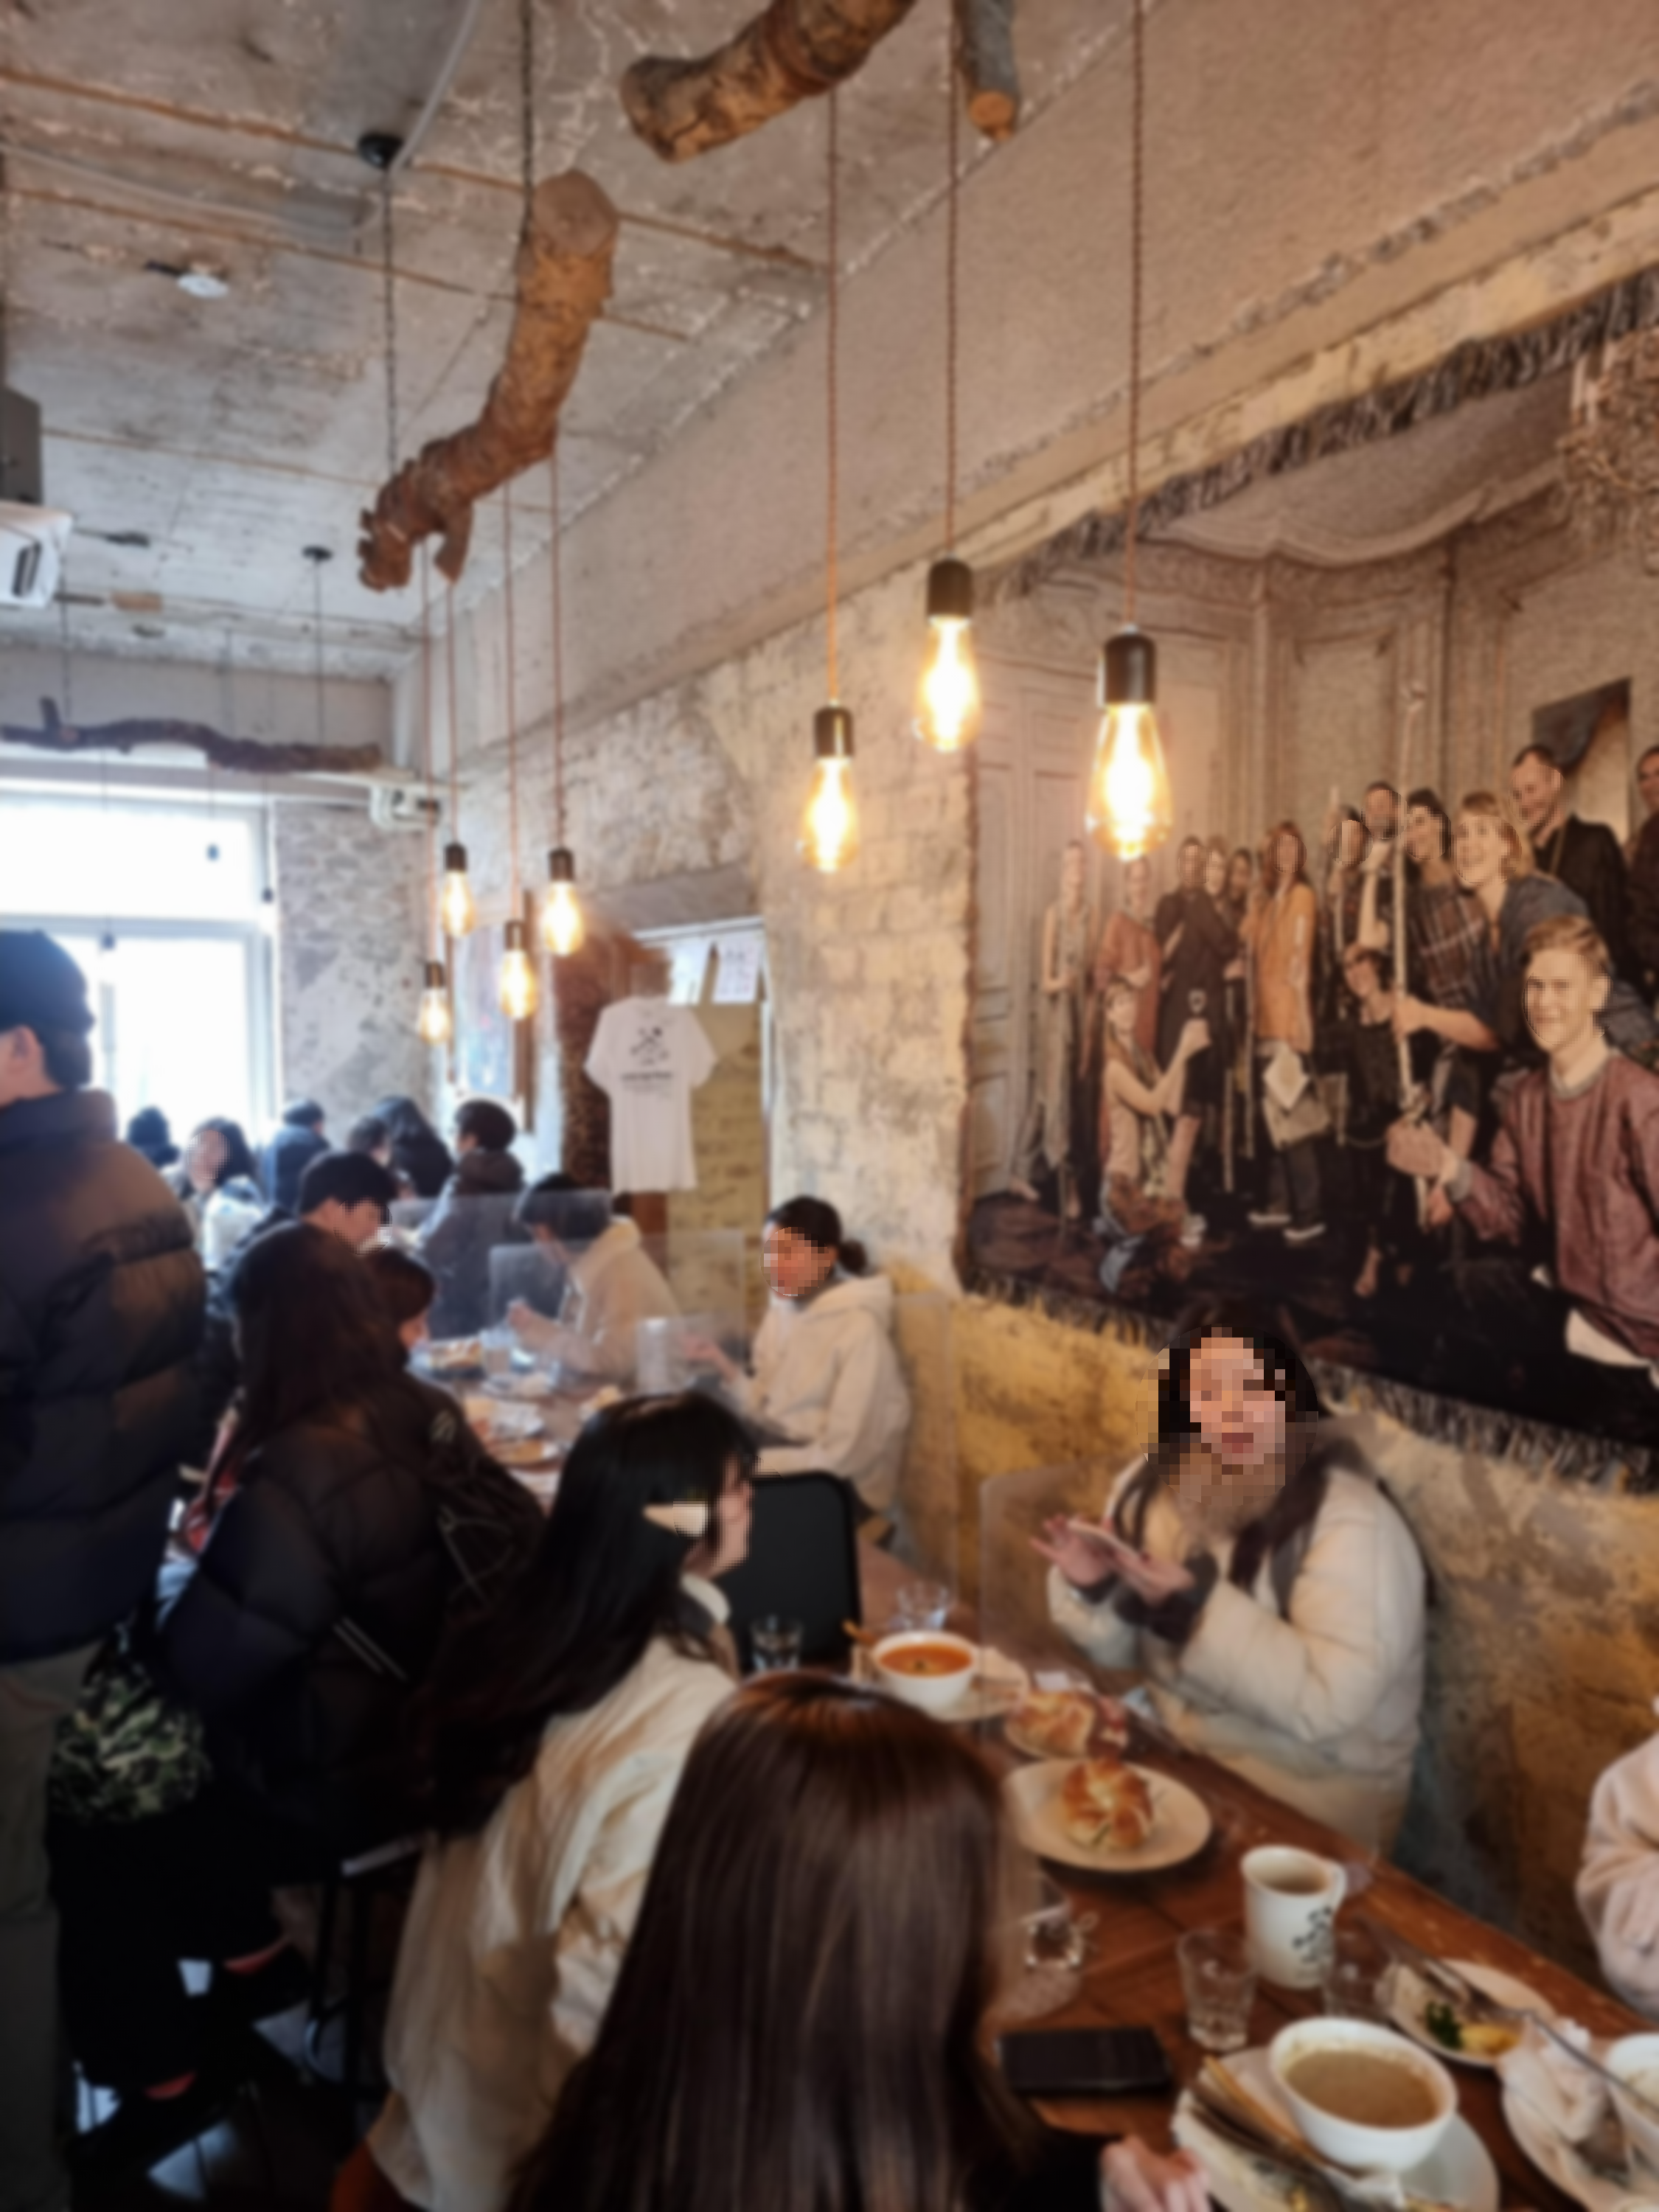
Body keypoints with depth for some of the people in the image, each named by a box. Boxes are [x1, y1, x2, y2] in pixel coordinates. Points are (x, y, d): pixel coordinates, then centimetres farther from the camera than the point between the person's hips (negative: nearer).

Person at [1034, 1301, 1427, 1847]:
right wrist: (1092, 1589, -14)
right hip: (1163, 1746, 6)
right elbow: (1120, 1653, 6)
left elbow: (1326, 1701, -26)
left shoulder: (1353, 1524, -18)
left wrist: (1195, 1607, -30)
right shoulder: (1152, 1483, -1)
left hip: (1306, 1792, -5)